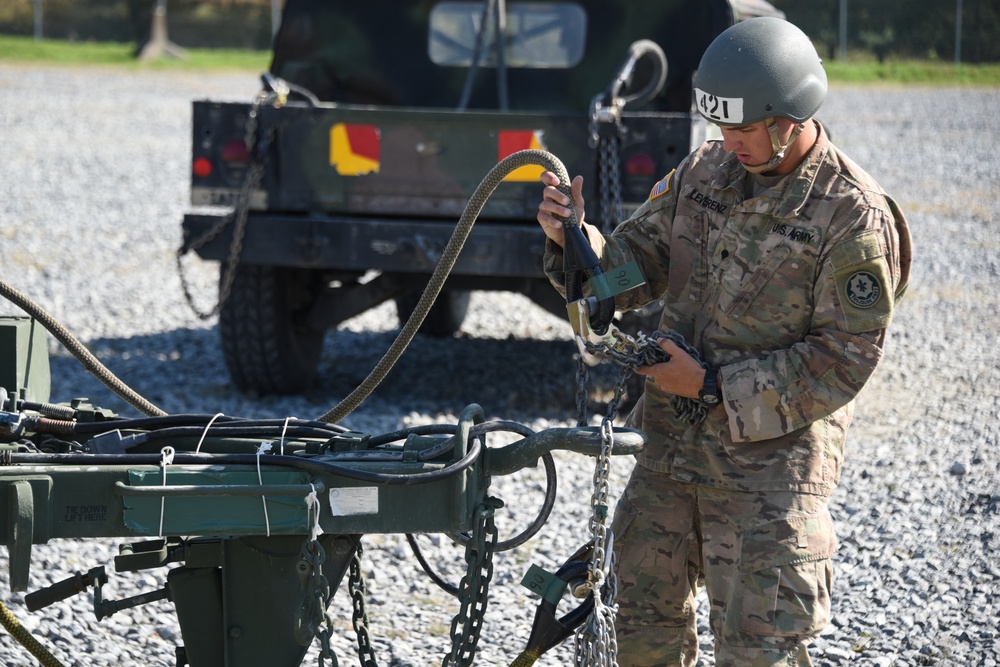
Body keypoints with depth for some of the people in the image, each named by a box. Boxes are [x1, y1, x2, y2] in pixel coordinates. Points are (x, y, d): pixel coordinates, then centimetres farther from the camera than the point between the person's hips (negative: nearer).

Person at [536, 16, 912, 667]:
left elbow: (844, 360, -15)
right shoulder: (703, 173, 5)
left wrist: (714, 388, -17)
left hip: (772, 450, -6)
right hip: (670, 441, 6)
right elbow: (633, 269, 8)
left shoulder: (855, 216, -14)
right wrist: (575, 238, -15)